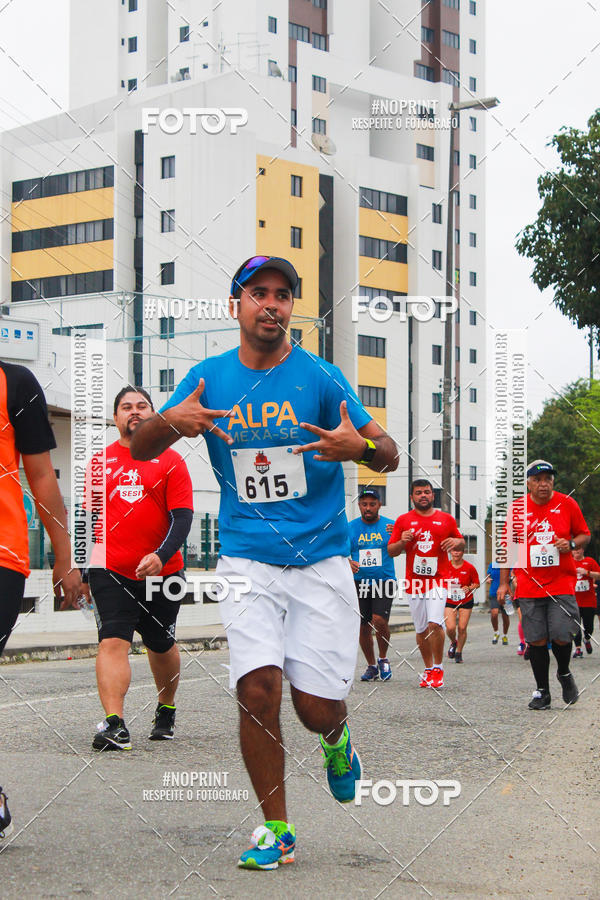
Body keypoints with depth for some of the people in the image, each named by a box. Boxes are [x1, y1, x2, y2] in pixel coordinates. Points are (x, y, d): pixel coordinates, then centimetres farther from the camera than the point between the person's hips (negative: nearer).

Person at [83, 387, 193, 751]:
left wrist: (161, 555, -22)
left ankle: (166, 711, 38)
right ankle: (115, 725, -23)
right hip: (110, 571, 0)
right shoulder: (99, 461, 6)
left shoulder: (170, 461, 1)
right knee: (113, 642, -16)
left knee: (162, 646, 15)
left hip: (162, 571, 0)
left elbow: (182, 517, -6)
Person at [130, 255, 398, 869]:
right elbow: (139, 449, 7)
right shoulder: (208, 378, 5)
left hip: (320, 559, -1)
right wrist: (170, 422, -16)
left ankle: (336, 738, 34)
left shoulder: (319, 377, -2)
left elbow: (389, 456, -1)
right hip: (245, 559, 1)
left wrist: (360, 447, -25)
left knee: (316, 706, -5)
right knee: (258, 686, -15)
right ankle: (275, 829, 2)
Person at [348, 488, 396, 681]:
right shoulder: (350, 528, 7)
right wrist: (348, 563, -16)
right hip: (359, 583, 2)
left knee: (379, 620, -19)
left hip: (384, 581, -2)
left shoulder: (390, 526, 3)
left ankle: (383, 659, 5)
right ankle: (371, 666, 23)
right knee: (364, 627, 5)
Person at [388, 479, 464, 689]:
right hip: (414, 582, 2)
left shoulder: (446, 519, 8)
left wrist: (456, 542, -4)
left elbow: (461, 542, 19)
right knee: (421, 629, 7)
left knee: (434, 623, -17)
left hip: (439, 580, -2)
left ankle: (438, 668, -2)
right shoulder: (403, 520, 7)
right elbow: (391, 551, 9)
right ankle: (429, 669, 22)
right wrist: (402, 541, -11)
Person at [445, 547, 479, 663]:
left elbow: (477, 583, 1)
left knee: (462, 628, -5)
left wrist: (469, 588, -18)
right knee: (450, 627, -13)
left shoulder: (469, 568, -9)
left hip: (466, 602, -1)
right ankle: (453, 643, 21)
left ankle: (459, 653, 15)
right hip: (449, 602, 1)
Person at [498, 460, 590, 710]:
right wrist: (503, 583, 7)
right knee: (537, 640, 0)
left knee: (561, 635, -11)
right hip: (529, 586, 1)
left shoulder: (567, 504, 2)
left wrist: (571, 544, -10)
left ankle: (564, 673, 21)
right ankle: (542, 691, 15)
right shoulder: (516, 508, 3)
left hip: (562, 583, -1)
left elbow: (585, 535, 12)